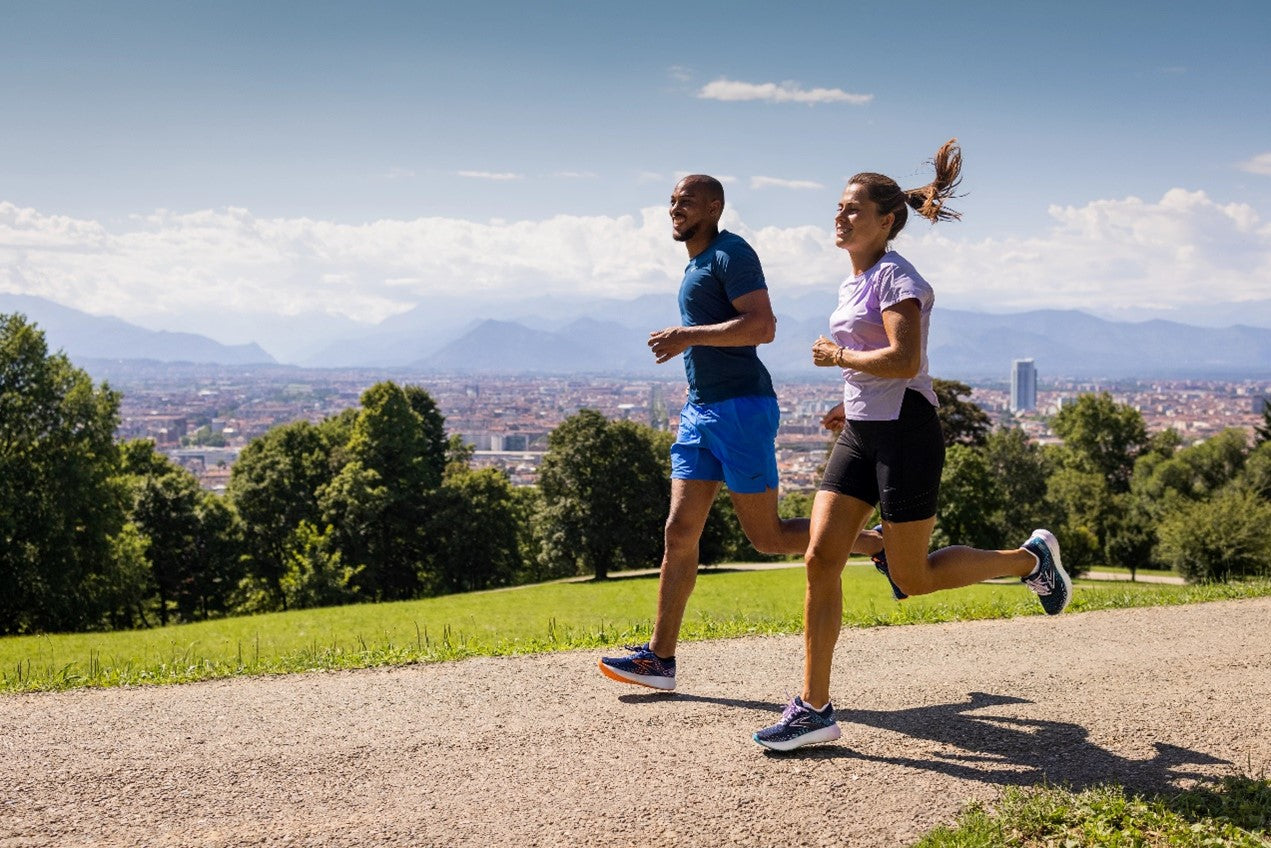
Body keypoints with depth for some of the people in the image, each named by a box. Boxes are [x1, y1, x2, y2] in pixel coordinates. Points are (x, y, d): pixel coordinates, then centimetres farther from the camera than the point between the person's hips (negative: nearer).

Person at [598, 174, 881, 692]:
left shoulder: (731, 254, -9)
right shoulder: (697, 265, 20)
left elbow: (762, 327, -21)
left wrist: (689, 336, -21)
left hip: (741, 407, -9)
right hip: (701, 411, 9)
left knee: (767, 537, -3)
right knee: (679, 532, 3)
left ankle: (879, 544, 16)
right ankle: (660, 658, 5)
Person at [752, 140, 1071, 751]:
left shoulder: (896, 278, -11)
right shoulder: (852, 284, 16)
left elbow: (904, 361, -25)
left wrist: (837, 356, -13)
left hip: (905, 434, -8)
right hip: (861, 434, 8)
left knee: (912, 578, 1)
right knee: (821, 560, -4)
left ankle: (1031, 558, 24)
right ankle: (814, 710, 0)